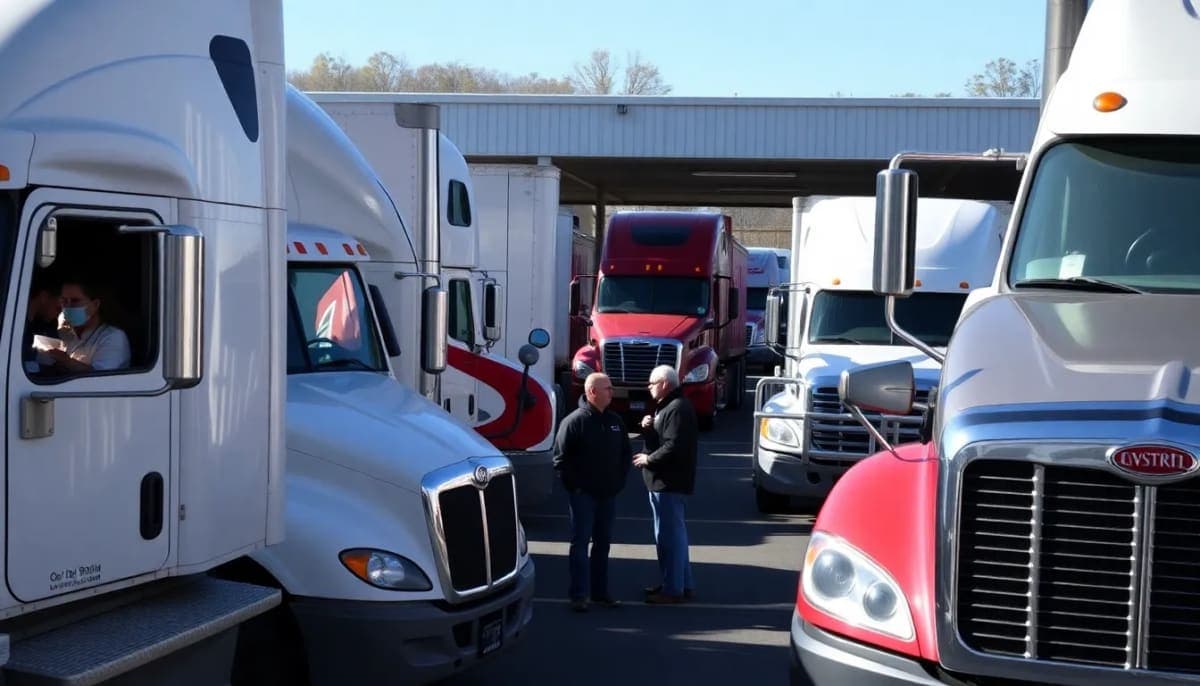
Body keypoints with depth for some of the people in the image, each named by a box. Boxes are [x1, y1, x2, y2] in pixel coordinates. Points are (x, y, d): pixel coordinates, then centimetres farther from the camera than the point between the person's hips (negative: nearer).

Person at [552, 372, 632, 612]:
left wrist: (620, 480, 9)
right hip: (583, 494, -6)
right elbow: (561, 458, -11)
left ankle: (600, 592, 19)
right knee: (580, 543, -3)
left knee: (603, 543, 11)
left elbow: (626, 453, 19)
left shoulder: (615, 421, 10)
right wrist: (574, 485, -12)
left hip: (608, 494, 6)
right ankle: (579, 595, -1)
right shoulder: (575, 421, -10)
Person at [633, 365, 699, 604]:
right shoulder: (665, 406, 19)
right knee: (674, 534, 16)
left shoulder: (678, 409, -16)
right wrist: (647, 428, 2)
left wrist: (648, 459, -14)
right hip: (662, 482, 11)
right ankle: (683, 584, 25)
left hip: (670, 483, -11)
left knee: (670, 535, -7)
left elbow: (674, 447, -25)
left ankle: (673, 589, -3)